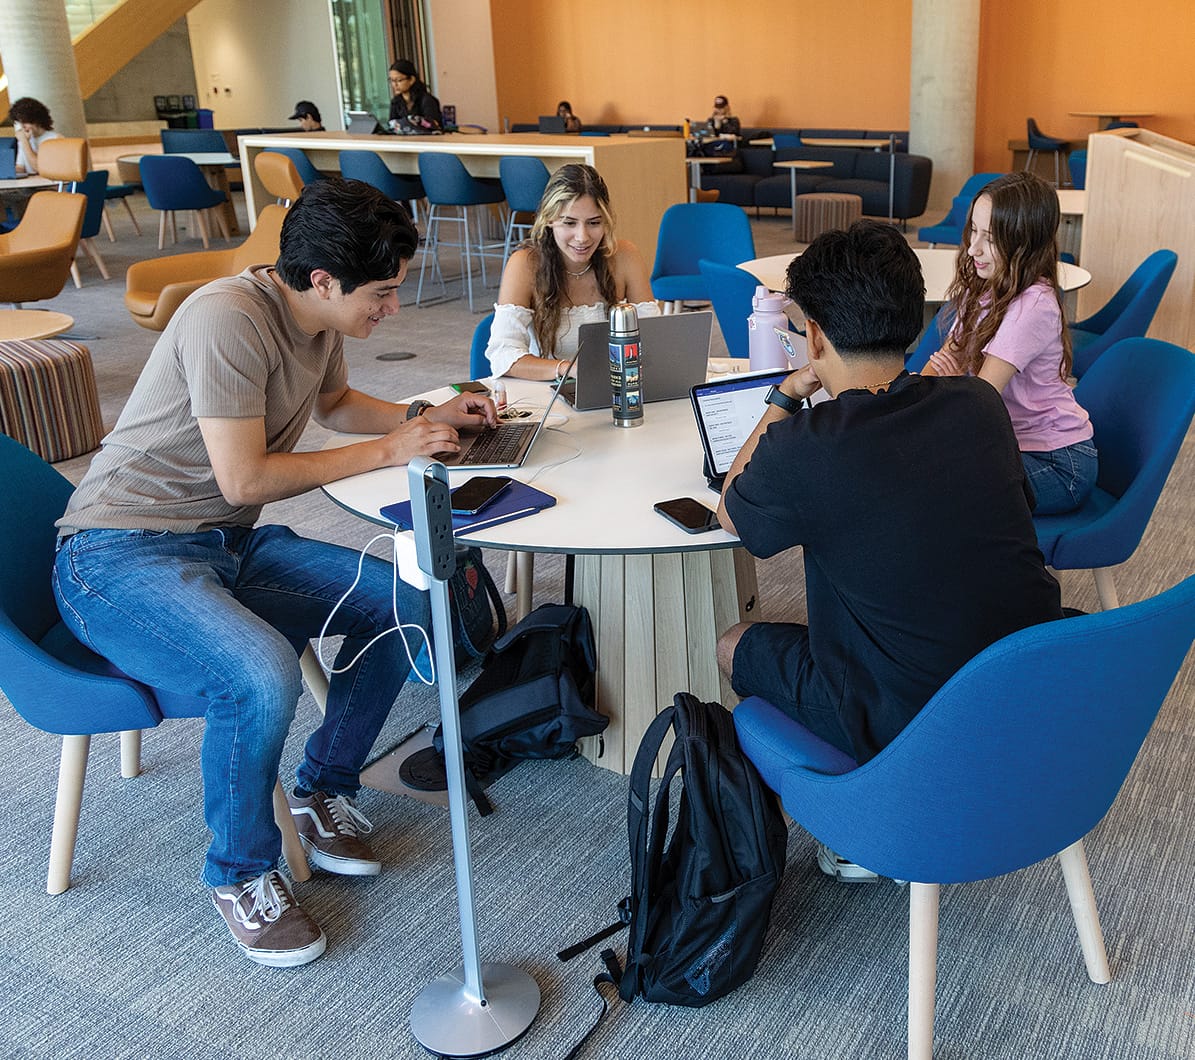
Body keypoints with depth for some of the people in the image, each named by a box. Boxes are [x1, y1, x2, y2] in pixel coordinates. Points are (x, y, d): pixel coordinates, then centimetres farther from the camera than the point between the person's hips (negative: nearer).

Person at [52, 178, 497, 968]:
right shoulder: (228, 319, -23)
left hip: (229, 545, 9)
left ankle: (324, 791, 14)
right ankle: (241, 875, -5)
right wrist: (386, 451, -18)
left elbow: (333, 402, 26)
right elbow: (244, 479, -25)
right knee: (263, 679, -34)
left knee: (403, 600, -6)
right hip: (118, 554, -8)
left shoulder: (320, 318, 5)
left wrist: (421, 417, 8)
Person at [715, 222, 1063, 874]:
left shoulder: (801, 452, -21)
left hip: (916, 733, -5)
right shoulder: (979, 404, -5)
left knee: (734, 645, 17)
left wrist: (785, 399, 11)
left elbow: (731, 515, 3)